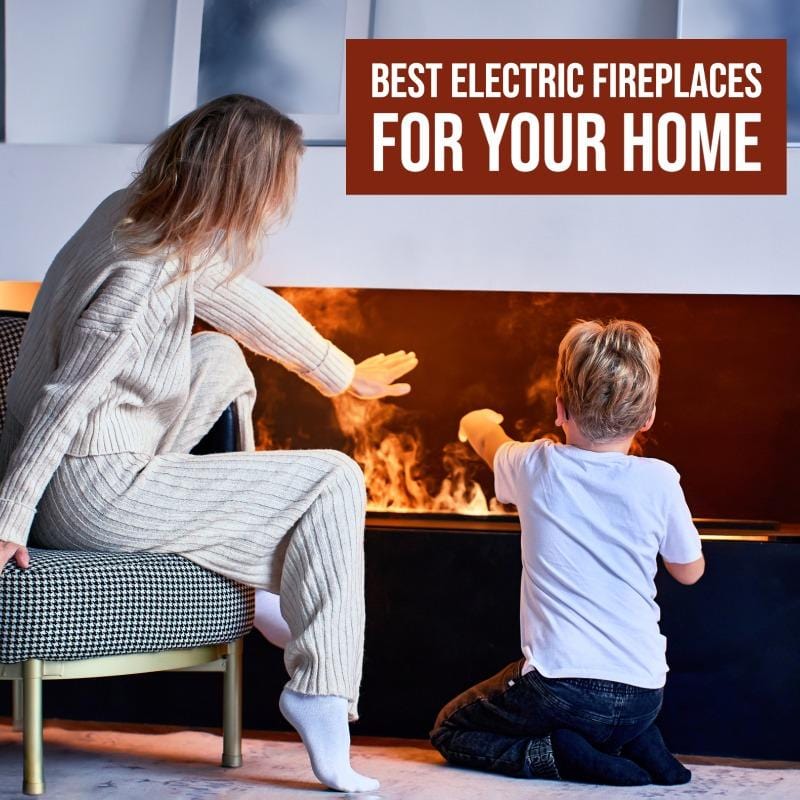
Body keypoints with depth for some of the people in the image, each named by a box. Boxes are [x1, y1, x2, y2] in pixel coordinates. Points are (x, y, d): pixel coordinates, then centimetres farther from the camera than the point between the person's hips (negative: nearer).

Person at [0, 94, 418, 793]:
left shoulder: (134, 213, 6)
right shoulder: (149, 271, -23)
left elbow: (244, 303, 21)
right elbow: (64, 398, -24)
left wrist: (344, 371, 33)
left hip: (70, 482, 10)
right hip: (90, 495, -10)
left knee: (222, 358, 26)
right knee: (334, 481, -3)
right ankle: (319, 696, -4)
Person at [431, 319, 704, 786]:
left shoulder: (536, 469, -4)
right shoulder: (658, 480, -6)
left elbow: (489, 439, 23)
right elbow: (689, 572, 11)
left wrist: (477, 422, 47)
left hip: (560, 686, -4)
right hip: (642, 696, 4)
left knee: (450, 730, 18)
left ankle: (563, 755, -5)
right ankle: (640, 747, 8)